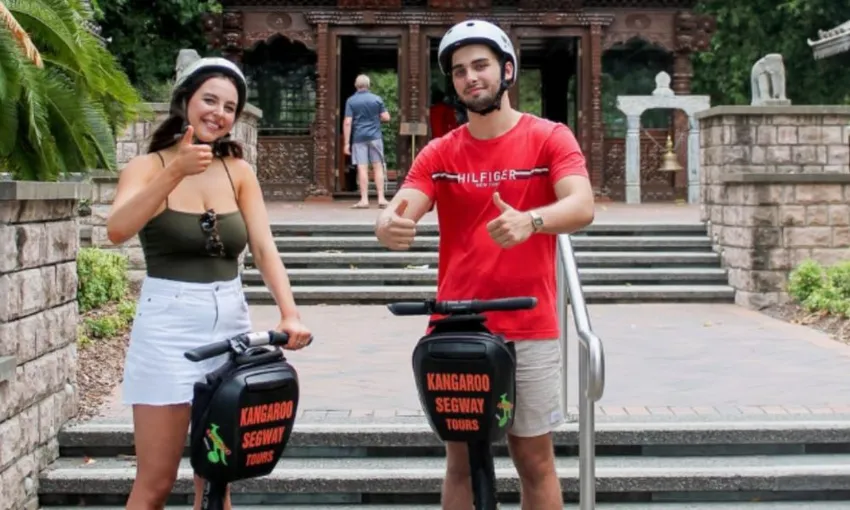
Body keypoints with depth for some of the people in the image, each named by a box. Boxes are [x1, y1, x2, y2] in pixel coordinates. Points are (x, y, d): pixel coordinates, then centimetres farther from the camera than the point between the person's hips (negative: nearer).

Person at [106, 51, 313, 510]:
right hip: (168, 326, -4)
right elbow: (117, 231, -22)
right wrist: (176, 172, -31)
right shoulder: (148, 166, -3)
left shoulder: (238, 172, 7)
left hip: (230, 323, 4)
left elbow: (264, 248, -2)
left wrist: (289, 313, -18)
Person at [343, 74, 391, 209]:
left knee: (362, 168, -1)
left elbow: (347, 122, -6)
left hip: (359, 138, -1)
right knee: (378, 167, 7)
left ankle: (364, 200, -2)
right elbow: (386, 117, 3)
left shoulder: (351, 101, -1)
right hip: (375, 136, 1)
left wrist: (347, 143, -4)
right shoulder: (377, 99, 2)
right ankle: (381, 198, 6)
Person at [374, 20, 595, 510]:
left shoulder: (550, 138, -2)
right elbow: (399, 211, -8)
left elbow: (582, 207, -17)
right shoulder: (439, 153, 5)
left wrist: (531, 221, -37)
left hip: (529, 330, -2)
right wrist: (389, 225, -33)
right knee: (461, 460, 11)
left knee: (534, 460, 9)